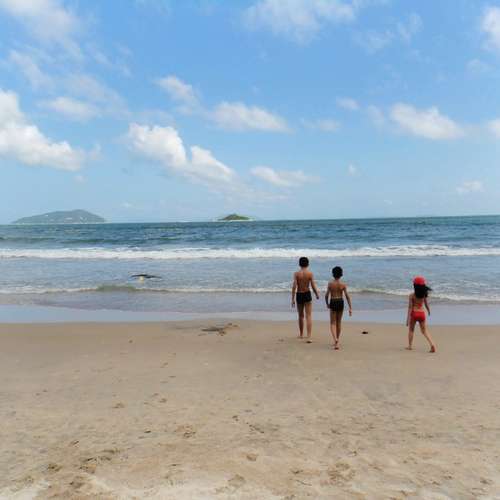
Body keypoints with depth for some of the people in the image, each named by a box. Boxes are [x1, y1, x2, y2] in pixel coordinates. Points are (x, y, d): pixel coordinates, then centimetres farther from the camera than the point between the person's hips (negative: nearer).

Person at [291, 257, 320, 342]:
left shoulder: (296, 274, -6)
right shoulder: (310, 273, -7)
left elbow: (294, 286, -12)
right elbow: (313, 286, -8)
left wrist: (293, 299, -8)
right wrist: (317, 294, 10)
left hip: (299, 295, 1)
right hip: (307, 295, -1)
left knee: (301, 316, 18)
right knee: (309, 316, -2)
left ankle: (301, 334, 33)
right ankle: (309, 337, -12)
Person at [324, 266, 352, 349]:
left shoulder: (330, 283, -7)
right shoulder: (343, 284, -6)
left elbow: (326, 295, -6)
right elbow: (347, 296, -8)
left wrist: (327, 303, 12)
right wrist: (350, 308, -5)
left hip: (333, 303, -2)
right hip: (340, 302, 2)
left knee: (333, 323, 4)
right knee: (339, 322, 17)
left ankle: (335, 339, -20)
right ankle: (337, 341, 26)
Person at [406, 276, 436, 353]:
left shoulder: (412, 295, -11)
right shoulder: (424, 294, 0)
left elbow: (410, 307, -12)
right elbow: (426, 304, 11)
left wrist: (408, 318, -10)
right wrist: (429, 311, 32)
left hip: (414, 313, -3)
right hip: (422, 313, 3)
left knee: (411, 330, 16)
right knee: (425, 331, 10)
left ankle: (410, 346, 20)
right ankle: (432, 344, -8)